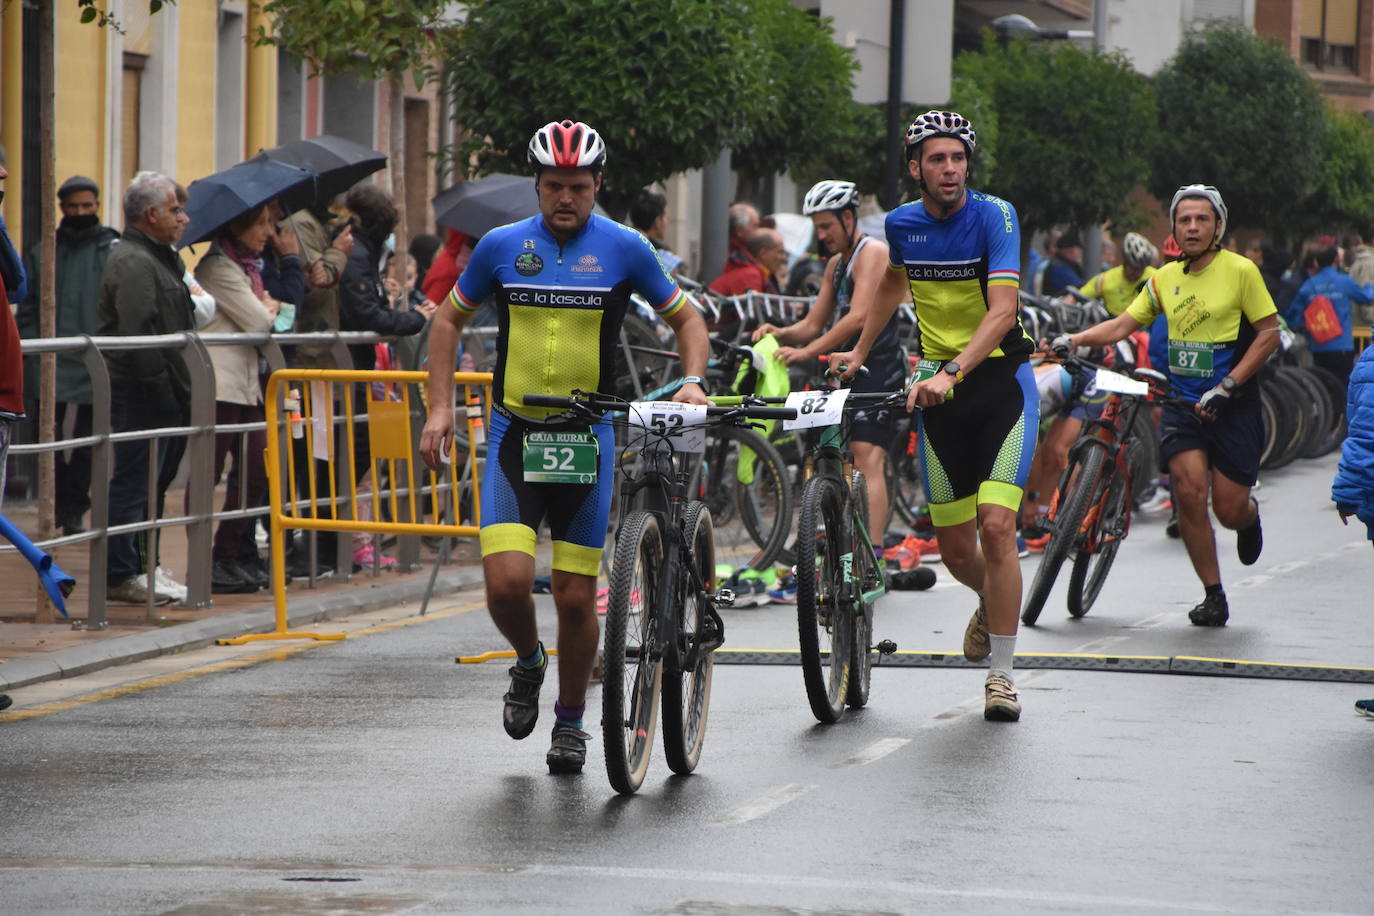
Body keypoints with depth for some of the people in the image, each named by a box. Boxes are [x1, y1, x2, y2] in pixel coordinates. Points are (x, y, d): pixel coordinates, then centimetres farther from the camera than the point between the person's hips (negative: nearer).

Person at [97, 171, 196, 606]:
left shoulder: (158, 259, 21)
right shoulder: (132, 263, -14)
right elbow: (137, 331, -24)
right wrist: (162, 386, -22)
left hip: (163, 395, 11)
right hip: (140, 393, -11)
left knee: (152, 483, 16)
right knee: (133, 484, -6)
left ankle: (144, 566, 23)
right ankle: (122, 574, -3)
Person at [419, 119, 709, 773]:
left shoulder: (624, 249, -3)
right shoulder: (502, 246, 0)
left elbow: (686, 319, 9)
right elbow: (450, 319, 12)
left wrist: (691, 381, -9)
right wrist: (440, 406, 2)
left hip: (586, 436, 0)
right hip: (513, 432, 0)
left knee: (576, 597, 0)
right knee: (507, 583, -16)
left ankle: (571, 720, 23)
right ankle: (529, 663, 18)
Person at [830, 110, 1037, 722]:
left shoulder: (994, 216, -15)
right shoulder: (902, 224, 0)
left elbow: (1002, 310, -27)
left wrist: (953, 373, -38)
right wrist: (859, 353, 25)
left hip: (1000, 378, -4)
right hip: (939, 387, 4)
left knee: (996, 523, -18)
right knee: (955, 550, 6)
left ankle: (1001, 675, -9)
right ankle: (991, 602, 43)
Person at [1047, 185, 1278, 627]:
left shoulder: (1240, 270, -6)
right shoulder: (1165, 278, 7)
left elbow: (1269, 333, -6)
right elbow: (1123, 324, 8)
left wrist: (1227, 386, -14)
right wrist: (1074, 339, -10)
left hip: (1232, 406, -3)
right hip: (1181, 403, 3)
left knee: (1229, 508, -2)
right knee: (1189, 491, -16)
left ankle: (1249, 515, 38)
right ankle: (1213, 595, -5)